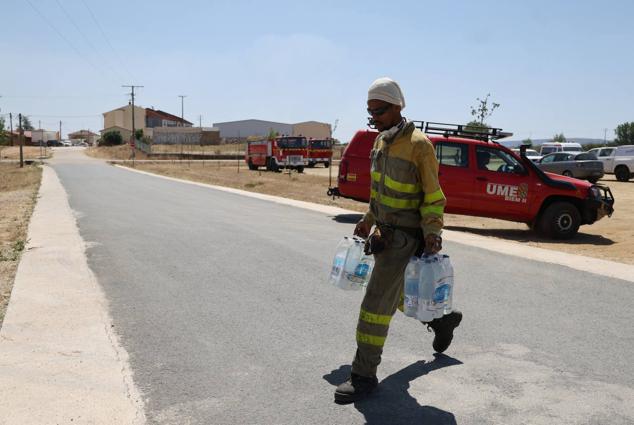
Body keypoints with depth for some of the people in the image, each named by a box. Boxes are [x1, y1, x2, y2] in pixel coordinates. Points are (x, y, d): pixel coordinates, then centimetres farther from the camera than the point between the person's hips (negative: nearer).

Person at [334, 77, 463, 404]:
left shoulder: (418, 145, -18)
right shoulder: (382, 140, 7)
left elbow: (433, 195, -14)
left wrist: (432, 232, -23)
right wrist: (368, 220, 22)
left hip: (405, 236, -9)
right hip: (385, 231, 9)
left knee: (377, 301, -8)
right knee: (398, 292, 22)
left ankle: (364, 374, 2)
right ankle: (443, 319, 46)